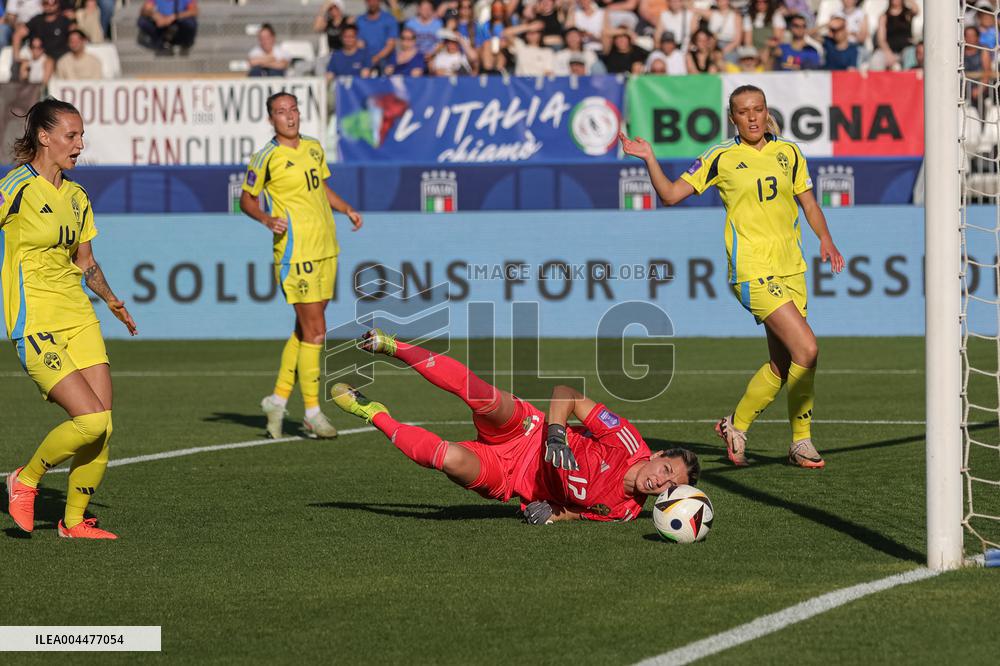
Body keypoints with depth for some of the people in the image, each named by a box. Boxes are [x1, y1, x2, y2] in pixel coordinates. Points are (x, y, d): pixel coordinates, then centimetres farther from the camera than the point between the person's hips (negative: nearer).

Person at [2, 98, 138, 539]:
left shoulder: (76, 197, 13)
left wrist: (111, 300, 12)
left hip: (78, 318, 7)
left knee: (103, 427, -3)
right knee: (91, 420, -17)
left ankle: (74, 520, 14)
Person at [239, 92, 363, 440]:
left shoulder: (314, 147, 11)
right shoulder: (266, 157, -8)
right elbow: (246, 199, 1)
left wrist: (347, 209, 9)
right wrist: (268, 219, -17)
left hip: (325, 248, 7)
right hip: (295, 251, -7)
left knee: (306, 329, 11)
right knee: (315, 331, -8)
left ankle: (278, 398, 22)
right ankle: (312, 412, -1)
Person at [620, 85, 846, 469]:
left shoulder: (788, 153, 12)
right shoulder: (722, 157, 2)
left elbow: (808, 203, 19)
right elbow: (670, 195, 3)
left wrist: (825, 237, 3)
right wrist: (649, 159, -10)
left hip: (790, 269, 5)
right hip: (752, 271, -5)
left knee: (785, 363, 2)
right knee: (807, 349, -18)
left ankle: (737, 426, 20)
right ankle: (801, 441, -3)